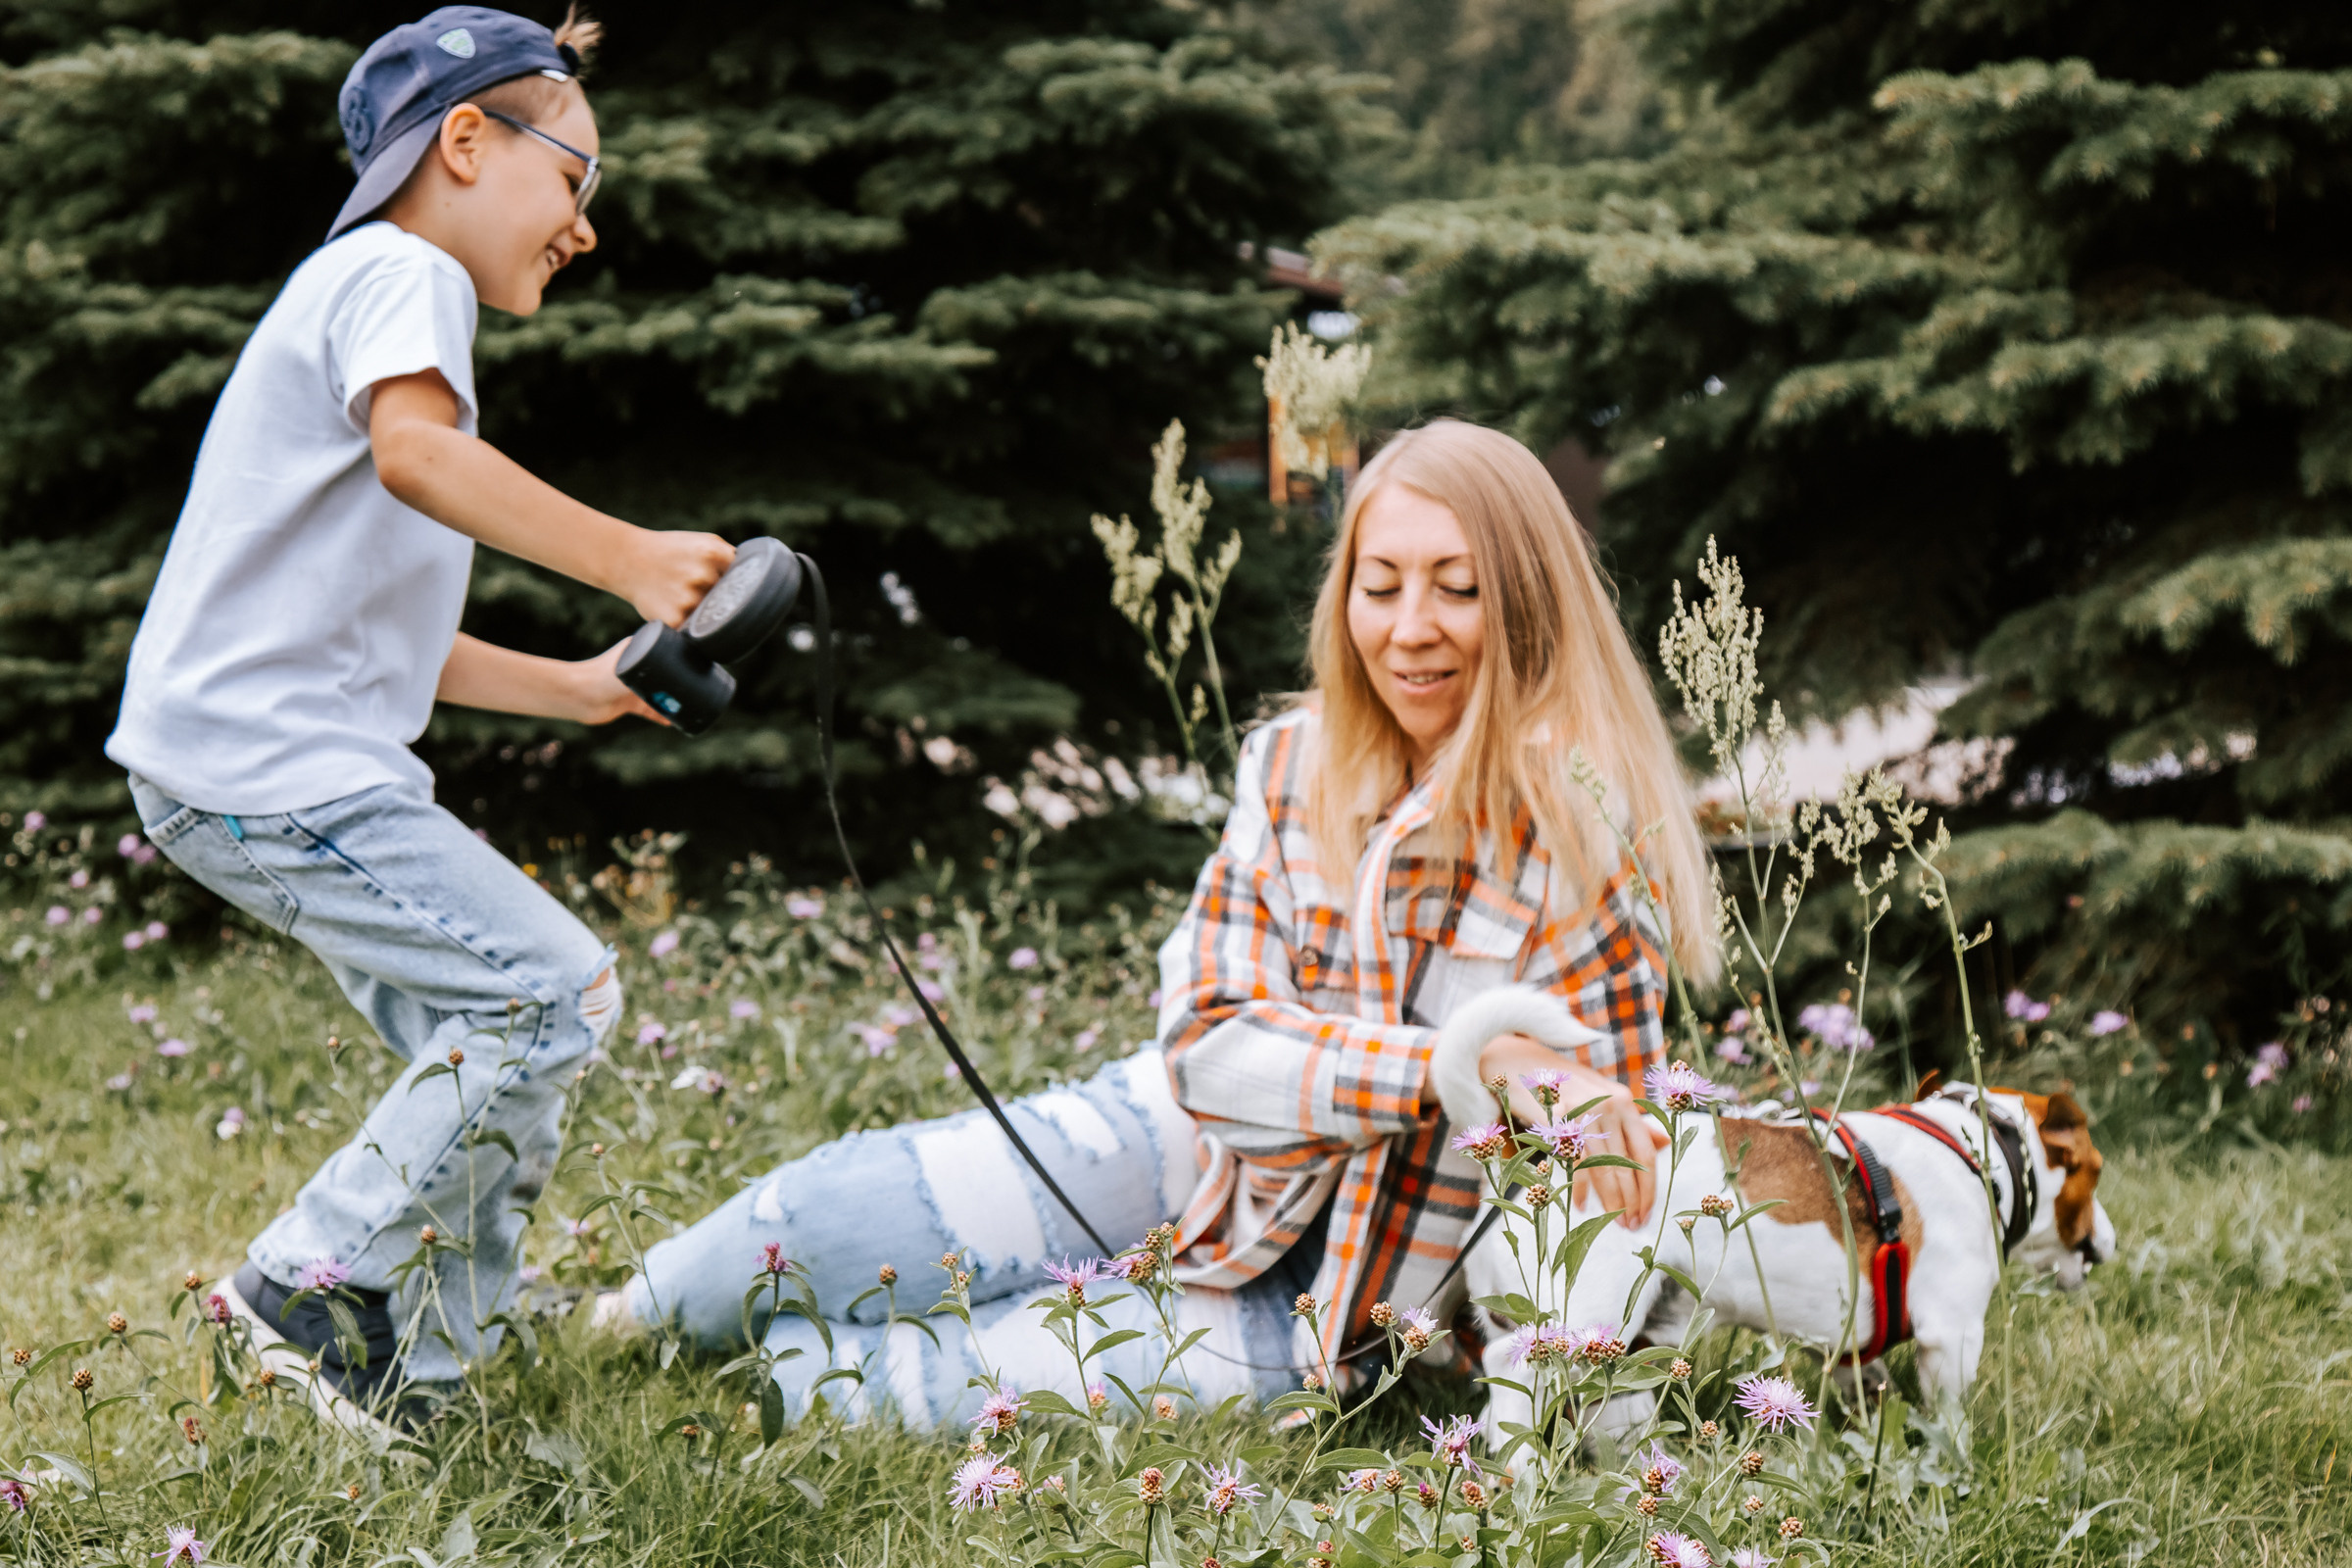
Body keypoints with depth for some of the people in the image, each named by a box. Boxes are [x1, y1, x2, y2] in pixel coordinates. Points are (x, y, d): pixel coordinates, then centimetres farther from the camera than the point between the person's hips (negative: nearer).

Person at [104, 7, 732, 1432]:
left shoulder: (377, 291, 27)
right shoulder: (400, 272, -4)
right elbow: (414, 454, -28)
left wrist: (578, 687, 24)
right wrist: (628, 558, -28)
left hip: (285, 769, 10)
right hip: (264, 762, -10)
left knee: (499, 1048, 10)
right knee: (557, 991, -13)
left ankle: (407, 1398, 13)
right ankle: (307, 1285, -8)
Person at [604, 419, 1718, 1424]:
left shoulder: (1585, 832, -19)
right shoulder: (1292, 762, -6)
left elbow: (1589, 1150, -13)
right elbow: (1208, 1041, -16)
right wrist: (1463, 1059, -30)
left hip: (1331, 1304, -3)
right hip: (1195, 1152, 4)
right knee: (816, 1218, -7)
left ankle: (796, 1366, 15)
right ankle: (622, 1324, 27)